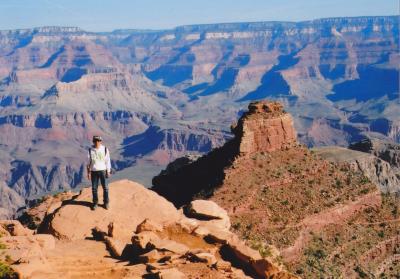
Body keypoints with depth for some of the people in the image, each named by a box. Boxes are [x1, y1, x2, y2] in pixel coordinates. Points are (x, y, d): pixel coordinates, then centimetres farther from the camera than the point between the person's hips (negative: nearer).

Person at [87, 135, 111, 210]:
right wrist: (88, 172, -2)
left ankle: (106, 203, 19)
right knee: (94, 188, 6)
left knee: (105, 187, 4)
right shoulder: (90, 150, -5)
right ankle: (95, 203, 20)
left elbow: (108, 161, -3)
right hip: (94, 171, 1)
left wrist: (108, 172, -4)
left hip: (103, 171, -1)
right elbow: (88, 162, 1)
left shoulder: (105, 149, -8)